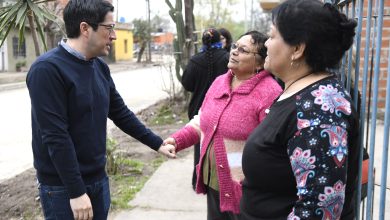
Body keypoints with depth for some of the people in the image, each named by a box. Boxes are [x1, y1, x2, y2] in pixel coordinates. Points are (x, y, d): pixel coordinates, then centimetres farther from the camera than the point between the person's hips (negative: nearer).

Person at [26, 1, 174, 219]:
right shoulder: (48, 69, -19)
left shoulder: (100, 67, 4)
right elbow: (55, 137, -22)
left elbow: (121, 113, 13)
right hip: (64, 187, -7)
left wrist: (157, 144, 13)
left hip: (99, 179, 7)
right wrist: (76, 191, -21)